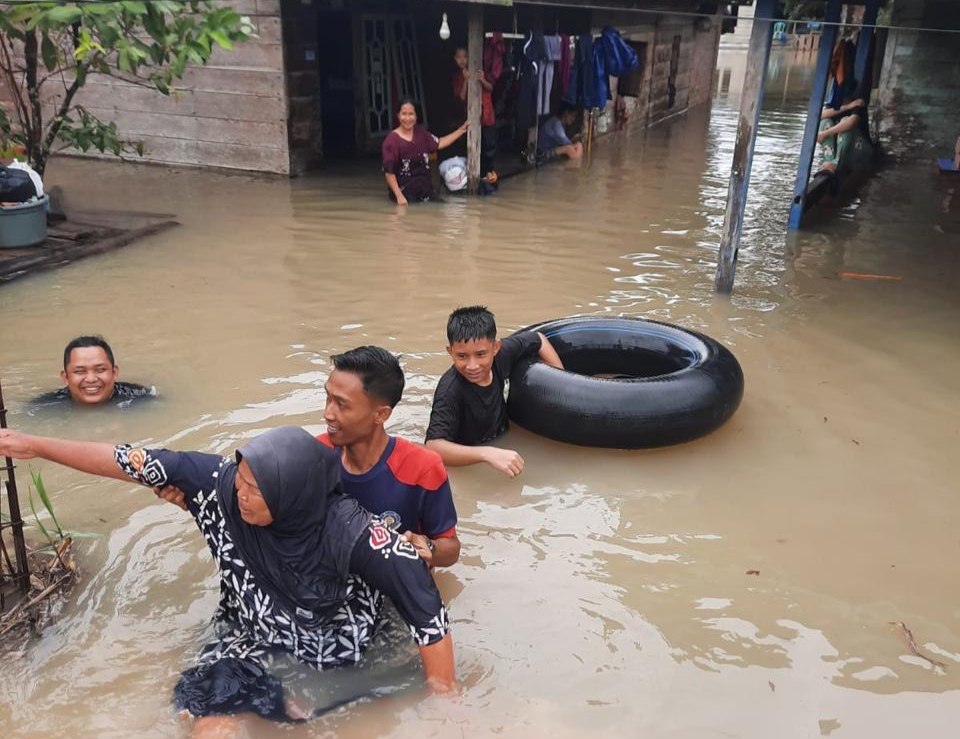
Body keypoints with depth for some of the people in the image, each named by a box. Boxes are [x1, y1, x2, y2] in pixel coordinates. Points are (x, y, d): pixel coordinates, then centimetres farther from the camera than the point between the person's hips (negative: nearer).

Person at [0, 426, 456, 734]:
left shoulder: (350, 534, -33)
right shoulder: (223, 484, -22)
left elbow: (425, 607, -29)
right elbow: (134, 463, -14)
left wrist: (445, 705, -25)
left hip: (331, 654, -3)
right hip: (251, 640, 3)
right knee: (212, 722, -13)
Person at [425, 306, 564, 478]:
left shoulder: (501, 354, -14)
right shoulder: (450, 390, -30)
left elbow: (538, 339, 7)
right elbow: (433, 447, -42)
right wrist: (487, 454, -52)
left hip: (502, 446, 6)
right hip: (468, 469, -6)